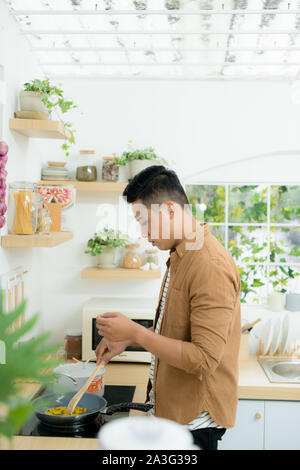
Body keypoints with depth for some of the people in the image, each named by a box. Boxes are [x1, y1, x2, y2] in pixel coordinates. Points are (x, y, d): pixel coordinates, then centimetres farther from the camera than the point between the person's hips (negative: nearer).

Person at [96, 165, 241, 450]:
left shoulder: (211, 266, -25)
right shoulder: (179, 257, 7)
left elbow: (204, 359, -27)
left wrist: (135, 333, -23)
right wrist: (126, 339, 5)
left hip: (194, 419, -9)